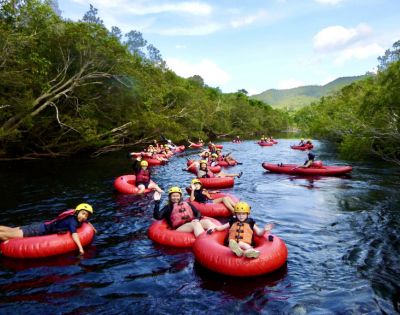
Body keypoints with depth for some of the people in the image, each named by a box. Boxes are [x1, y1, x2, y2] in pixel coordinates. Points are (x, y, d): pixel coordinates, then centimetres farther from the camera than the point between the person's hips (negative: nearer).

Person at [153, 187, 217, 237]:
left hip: (192, 223, 4)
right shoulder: (168, 207, 17)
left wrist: (197, 219, -3)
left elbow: (198, 213, 21)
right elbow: (157, 217, 1)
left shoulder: (187, 204, 27)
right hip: (179, 228, -4)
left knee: (207, 221, -25)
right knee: (195, 224, -34)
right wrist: (157, 202, -7)